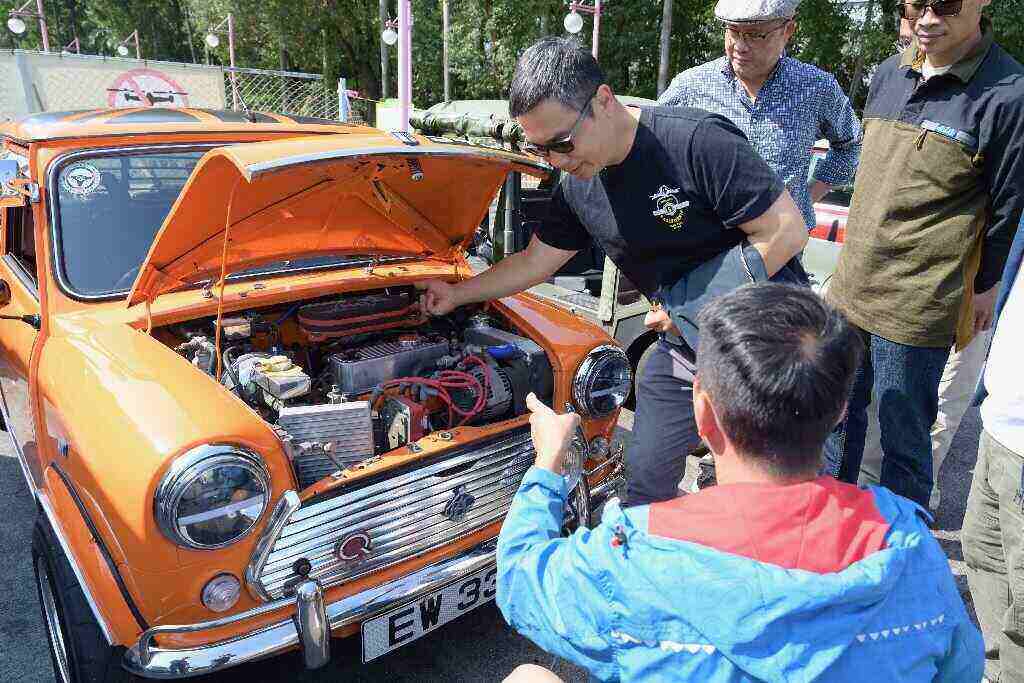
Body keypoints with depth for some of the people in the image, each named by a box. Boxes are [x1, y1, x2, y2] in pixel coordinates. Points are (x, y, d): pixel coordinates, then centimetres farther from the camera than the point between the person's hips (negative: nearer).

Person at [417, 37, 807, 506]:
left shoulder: (697, 141, -24)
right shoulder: (577, 188, -2)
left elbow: (787, 231, -22)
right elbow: (533, 263, 12)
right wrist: (457, 294, 13)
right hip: (680, 349, 6)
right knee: (645, 484, 12)